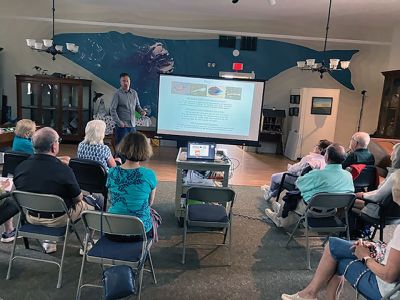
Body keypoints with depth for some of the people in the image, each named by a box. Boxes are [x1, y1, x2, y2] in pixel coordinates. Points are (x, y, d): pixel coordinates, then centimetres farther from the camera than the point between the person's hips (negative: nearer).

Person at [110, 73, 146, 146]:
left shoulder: (134, 93, 8)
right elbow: (112, 110, -9)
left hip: (133, 124, 5)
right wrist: (118, 122, -16)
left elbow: (137, 106, 19)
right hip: (122, 125, -5)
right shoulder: (117, 93, -7)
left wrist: (141, 111, -3)